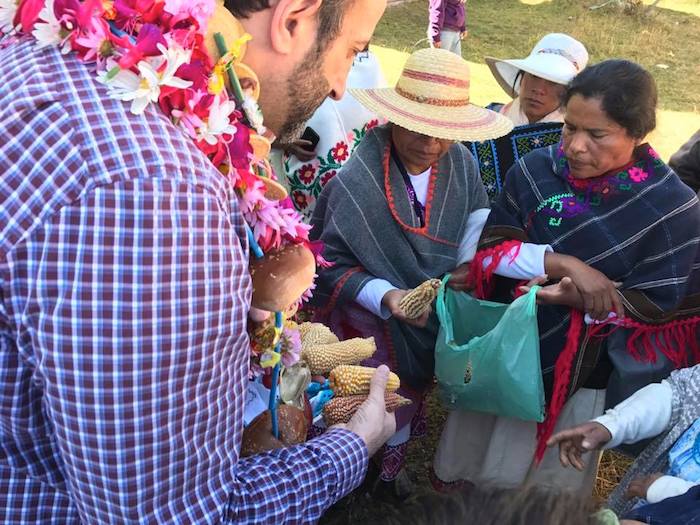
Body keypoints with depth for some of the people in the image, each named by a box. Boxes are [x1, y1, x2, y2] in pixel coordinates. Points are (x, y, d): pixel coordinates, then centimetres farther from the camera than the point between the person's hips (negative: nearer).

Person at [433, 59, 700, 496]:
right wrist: (565, 265, -28)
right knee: (461, 468, 22)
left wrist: (558, 296, -25)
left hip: (583, 374, -3)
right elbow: (492, 246, -12)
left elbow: (651, 306, -14)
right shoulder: (537, 169, -7)